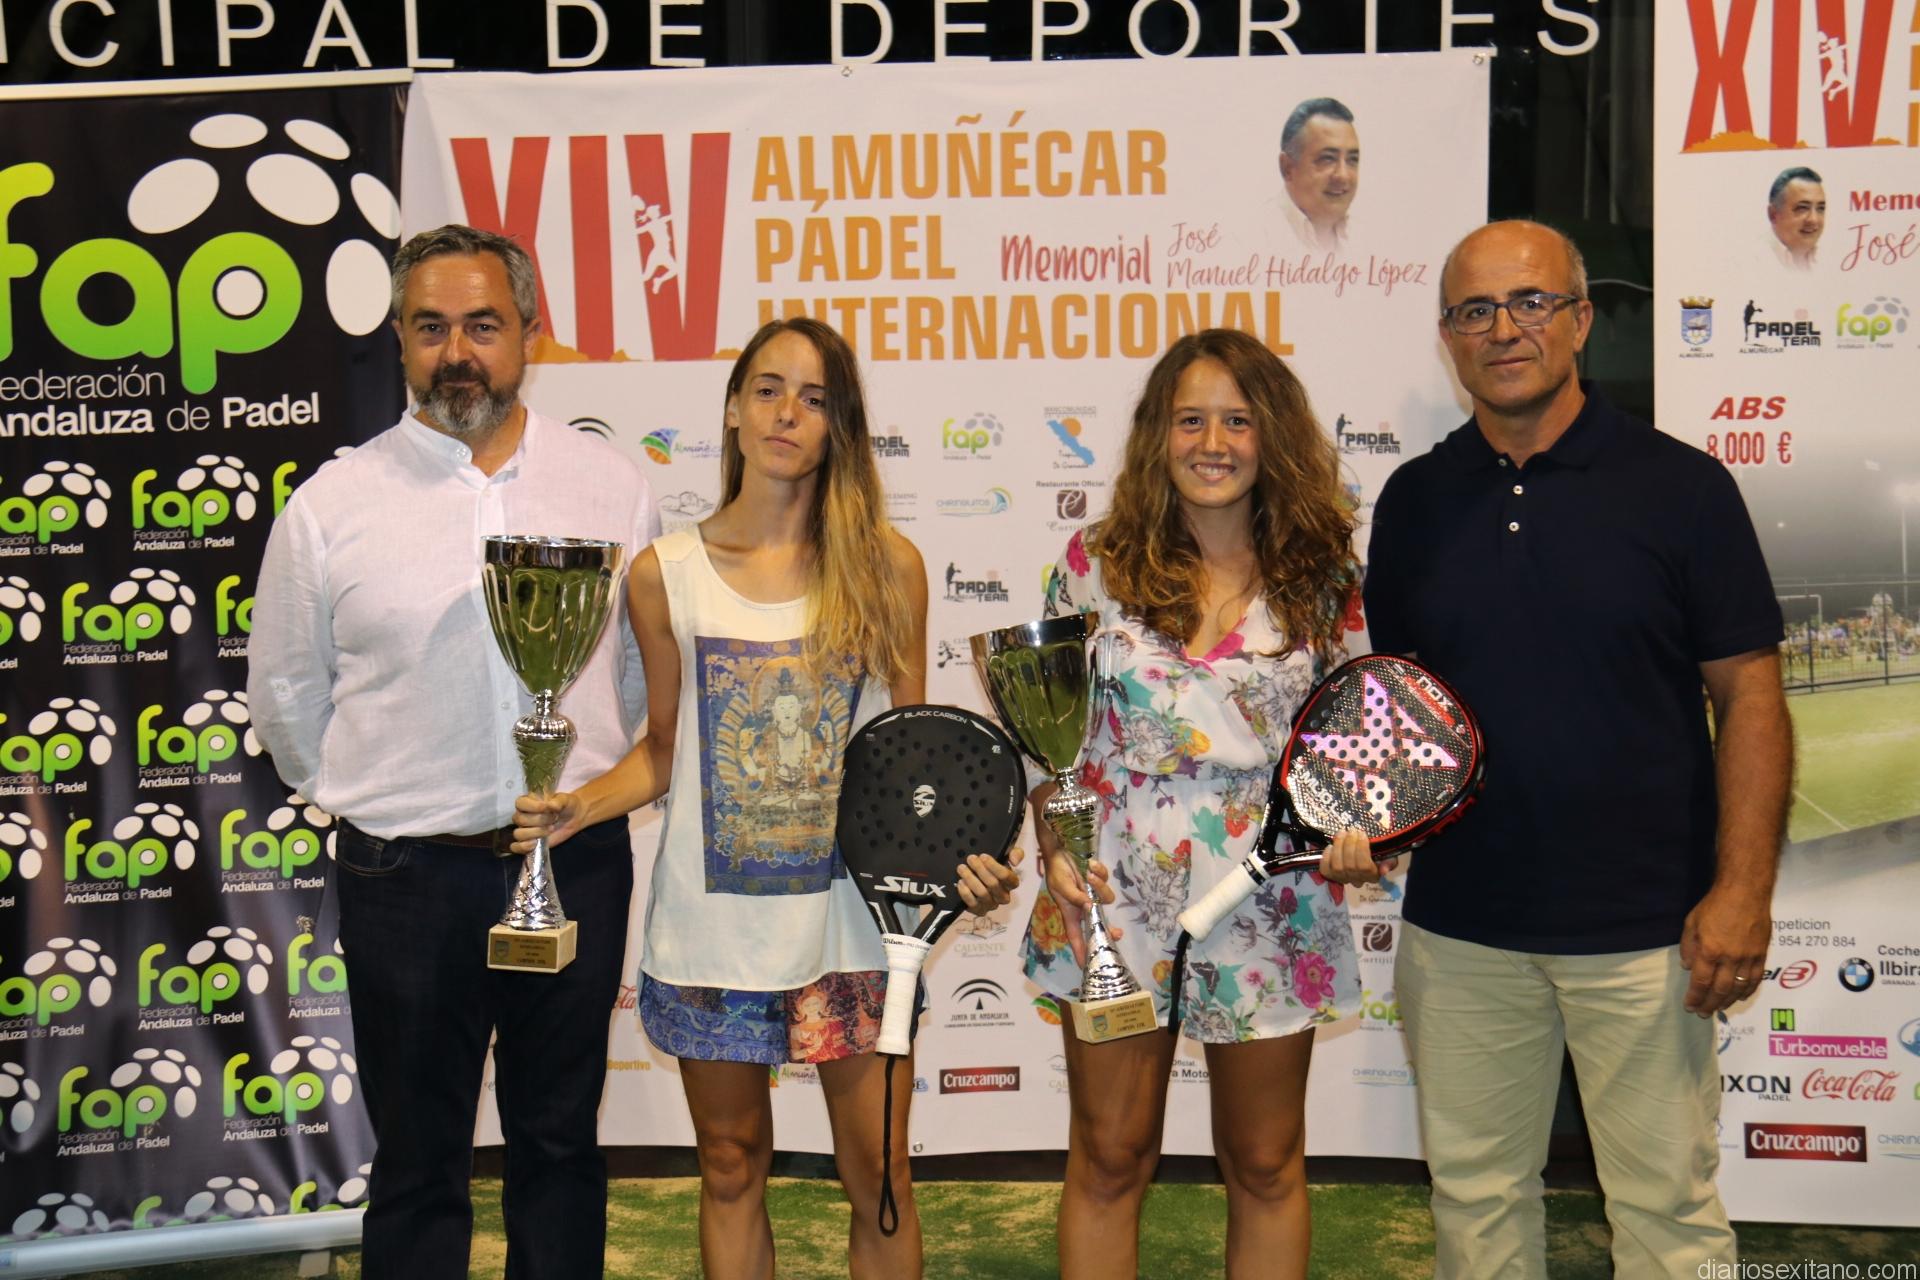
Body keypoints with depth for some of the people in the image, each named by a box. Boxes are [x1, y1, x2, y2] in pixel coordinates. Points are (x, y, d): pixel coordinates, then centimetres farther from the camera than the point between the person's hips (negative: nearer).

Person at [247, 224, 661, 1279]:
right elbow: (287, 701, 7)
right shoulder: (330, 507, -3)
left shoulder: (611, 489, 1)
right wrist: (376, 802, 8)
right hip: (409, 878, -1)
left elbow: (647, 668, 9)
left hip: (576, 868, 2)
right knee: (418, 1162, 11)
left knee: (561, 1144, 16)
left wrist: (584, 796, 7)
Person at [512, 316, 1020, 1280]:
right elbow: (665, 748, 7)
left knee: (877, 1177, 6)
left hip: (851, 920, -1)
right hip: (711, 924, 1)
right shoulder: (665, 575, 0)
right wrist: (580, 806, -10)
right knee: (732, 1168, 15)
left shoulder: (887, 565, -2)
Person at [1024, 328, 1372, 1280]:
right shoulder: (1095, 564, 0)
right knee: (1108, 1159, 10)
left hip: (1272, 905, 1)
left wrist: (1352, 825, -8)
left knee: (1265, 1165, 14)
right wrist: (1055, 848, -7)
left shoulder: (1320, 577, 1)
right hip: (1117, 899, 0)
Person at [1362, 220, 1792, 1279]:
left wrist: (1742, 891, -11)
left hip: (1643, 923, -3)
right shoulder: (1416, 499, 6)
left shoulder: (1679, 486, -4)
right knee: (1475, 1190, 15)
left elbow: (1749, 696, -5)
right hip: (1460, 922, 3)